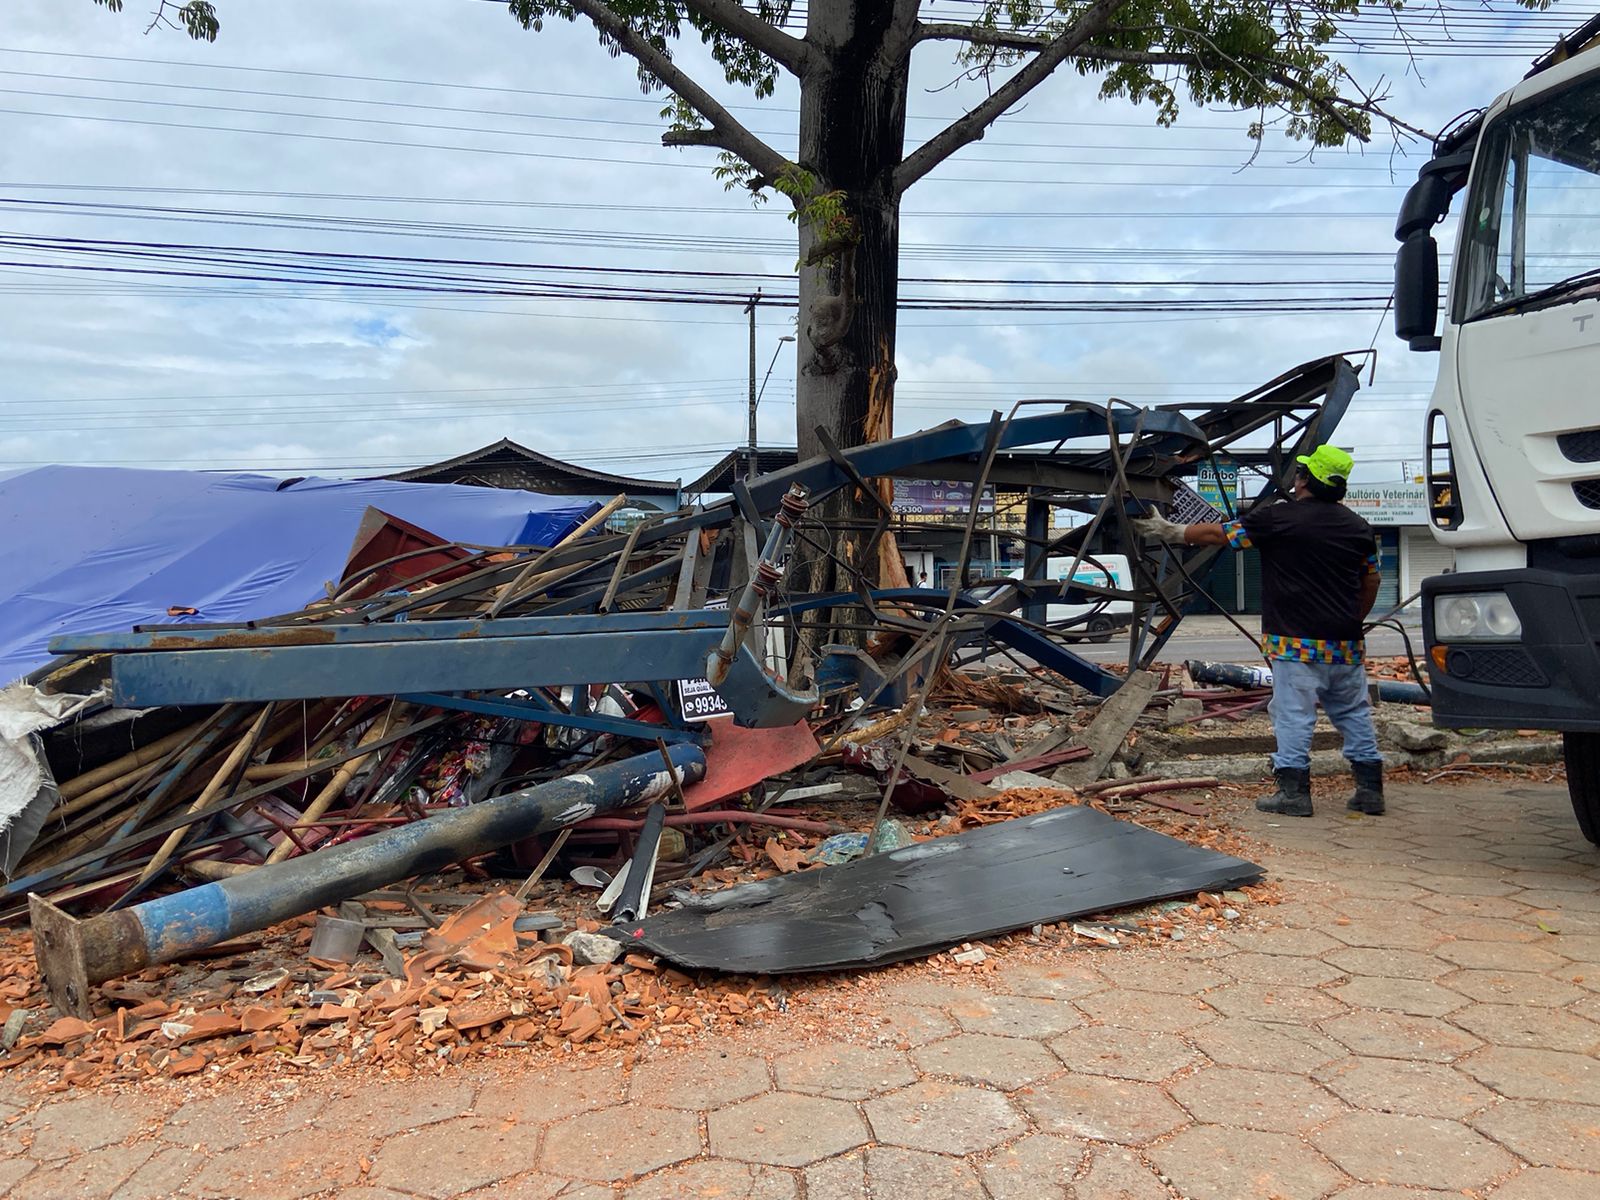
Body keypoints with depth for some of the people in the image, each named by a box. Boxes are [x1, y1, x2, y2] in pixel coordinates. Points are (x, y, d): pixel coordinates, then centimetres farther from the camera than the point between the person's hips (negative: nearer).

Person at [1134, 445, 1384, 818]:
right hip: (1346, 646, 6)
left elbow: (1217, 534, 1)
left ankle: (1293, 791, 0)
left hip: (1298, 643, -5)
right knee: (1354, 714, 13)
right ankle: (1370, 789, 17)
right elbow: (1370, 587, 15)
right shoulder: (1358, 527, 9)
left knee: (1293, 715, -1)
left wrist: (1169, 532, 13)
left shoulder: (1278, 518, -8)